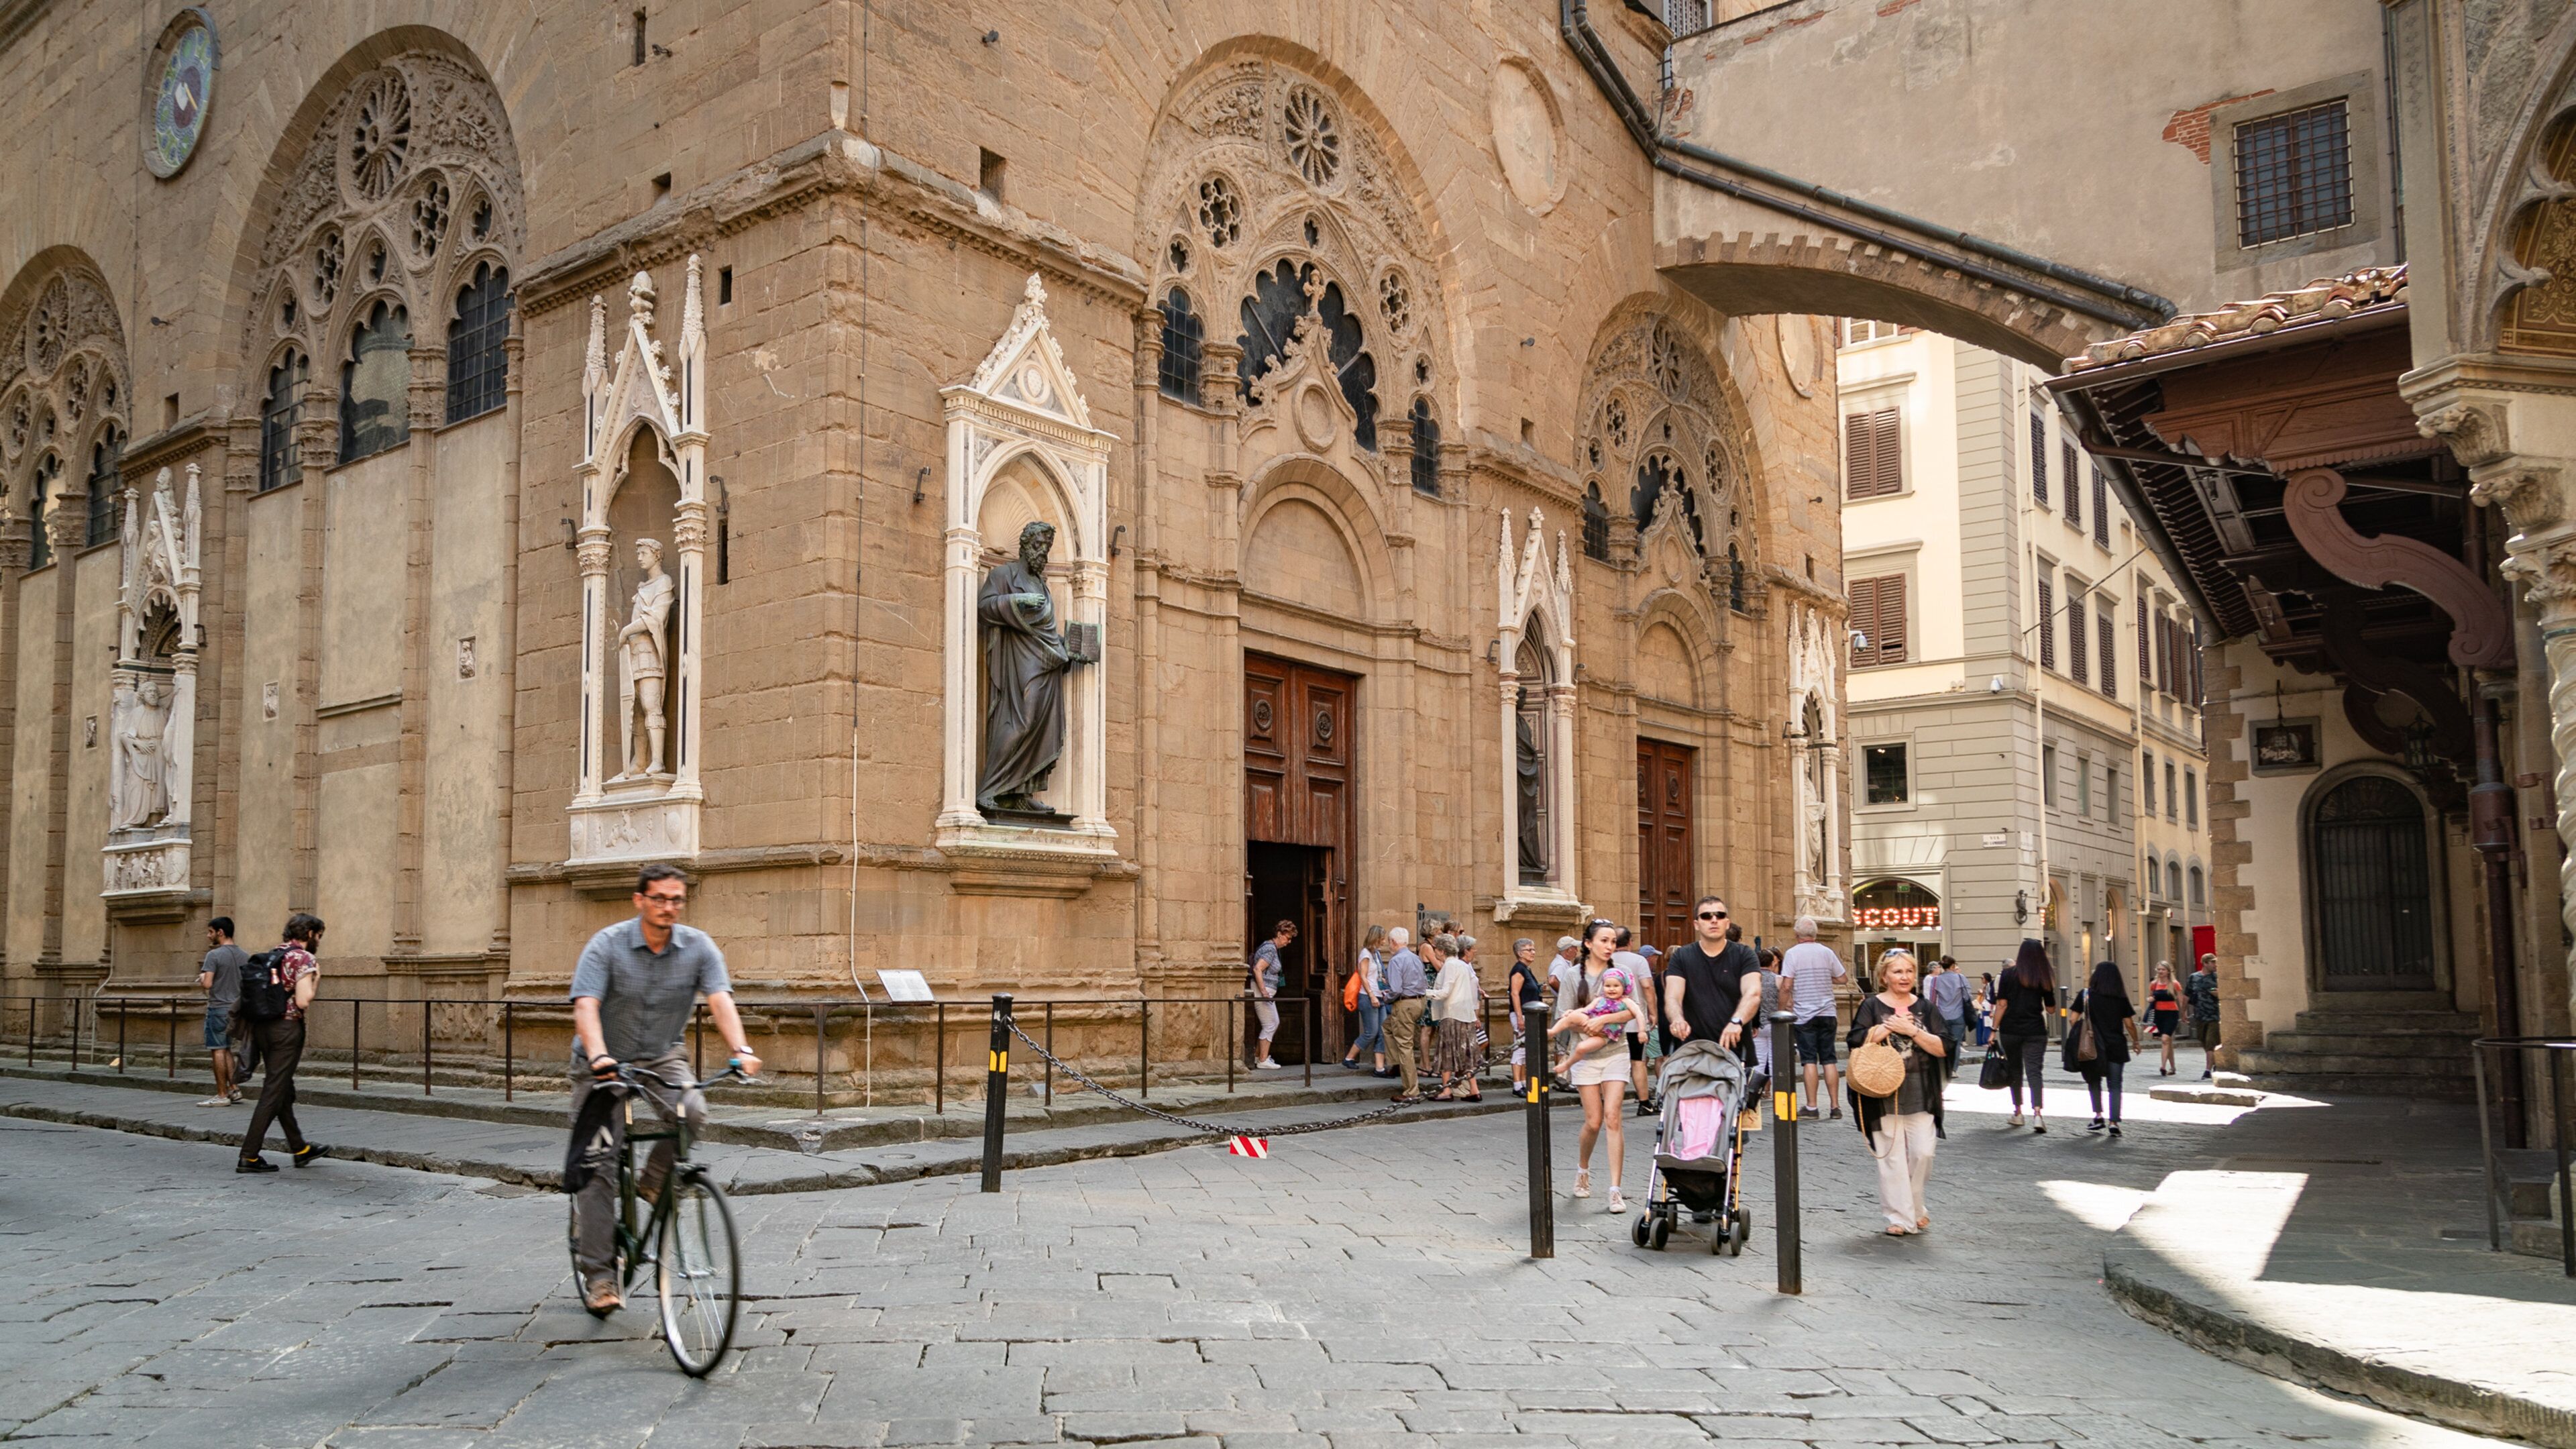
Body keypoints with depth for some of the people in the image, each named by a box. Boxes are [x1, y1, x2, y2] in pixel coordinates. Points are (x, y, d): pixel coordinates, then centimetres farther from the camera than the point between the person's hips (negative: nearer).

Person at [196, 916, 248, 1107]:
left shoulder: (214, 955, -12)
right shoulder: (245, 956, 8)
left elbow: (207, 984, -19)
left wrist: (201, 978, 1)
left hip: (218, 1008, -7)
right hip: (236, 1009, 7)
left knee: (218, 1050, -2)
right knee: (226, 1049, 17)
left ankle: (222, 1095, 0)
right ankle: (234, 1089, 12)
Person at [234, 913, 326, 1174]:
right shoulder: (304, 958, -10)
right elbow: (303, 1001, -19)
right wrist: (316, 981, -3)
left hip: (262, 1026, 9)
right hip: (287, 1028, -9)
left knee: (284, 1092, 17)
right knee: (273, 1094, -2)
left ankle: (300, 1149, 29)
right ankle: (249, 1156, -2)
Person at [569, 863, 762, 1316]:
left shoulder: (698, 947, -10)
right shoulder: (607, 946, -16)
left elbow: (720, 1000, -22)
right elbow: (586, 1007, -27)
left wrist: (741, 1049, -41)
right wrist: (598, 1056, -46)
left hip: (662, 1058, 2)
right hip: (604, 1064, -2)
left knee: (692, 1111, -28)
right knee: (596, 1165, -6)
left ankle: (656, 1180, 1)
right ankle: (598, 1274, 3)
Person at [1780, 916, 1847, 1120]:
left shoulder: (1792, 954, -7)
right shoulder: (1826, 952, 3)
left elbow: (1787, 985, -12)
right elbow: (1843, 978, 7)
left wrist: (1787, 1004, 2)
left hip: (1804, 1014, -3)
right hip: (1827, 1013, 3)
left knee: (1810, 1060, -1)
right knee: (1829, 1060, 6)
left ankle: (1812, 1106, -1)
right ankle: (1835, 1106, 5)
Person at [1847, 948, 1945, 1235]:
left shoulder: (1924, 1008, 10)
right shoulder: (1871, 1006, 3)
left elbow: (1942, 1047, 0)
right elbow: (1856, 1042, -8)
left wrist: (1911, 1031, -11)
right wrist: (1888, 1027, -12)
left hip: (1920, 1095, 2)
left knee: (1922, 1152, -1)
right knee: (1892, 1156, -2)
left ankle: (1916, 1207, 21)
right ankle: (1901, 1217, 5)